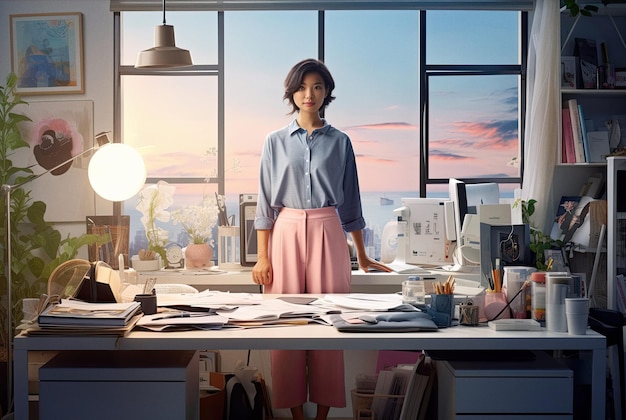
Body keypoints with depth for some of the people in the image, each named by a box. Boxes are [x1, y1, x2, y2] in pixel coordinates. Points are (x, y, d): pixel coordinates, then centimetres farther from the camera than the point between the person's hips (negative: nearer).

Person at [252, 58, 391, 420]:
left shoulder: (340, 142, 8)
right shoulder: (276, 142, 7)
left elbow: (350, 201, 11)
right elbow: (266, 203, 6)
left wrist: (362, 257, 13)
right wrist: (262, 257, -1)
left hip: (328, 234, 0)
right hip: (286, 233, 0)